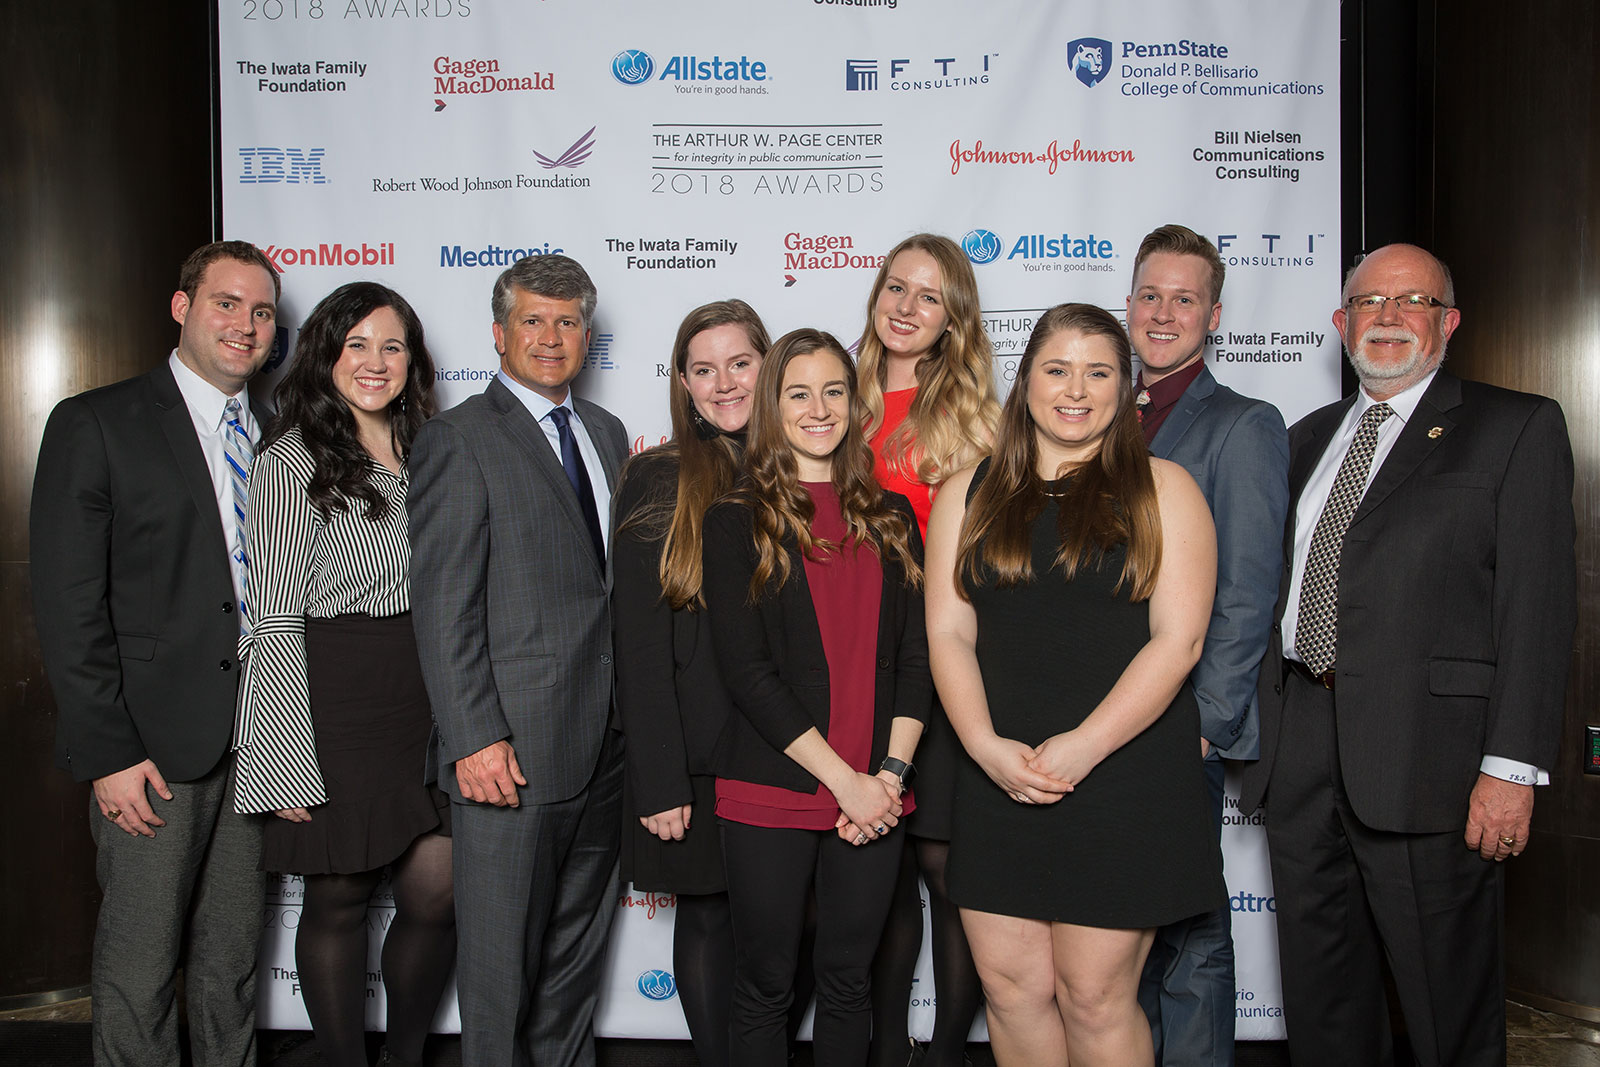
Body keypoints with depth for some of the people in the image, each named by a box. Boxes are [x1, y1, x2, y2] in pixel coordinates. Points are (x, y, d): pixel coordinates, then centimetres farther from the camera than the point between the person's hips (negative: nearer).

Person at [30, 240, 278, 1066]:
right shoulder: (95, 424, -4)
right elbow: (67, 606, -8)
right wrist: (109, 753, -13)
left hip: (258, 742, 5)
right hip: (153, 748, -4)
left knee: (234, 956, 15)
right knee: (138, 966, 5)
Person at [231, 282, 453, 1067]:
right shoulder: (289, 463, -5)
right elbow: (275, 620, -8)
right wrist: (286, 763, -13)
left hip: (427, 700, 5)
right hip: (337, 706, -4)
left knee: (436, 895, 4)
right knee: (337, 904, 8)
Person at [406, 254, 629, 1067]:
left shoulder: (606, 432, 15)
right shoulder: (457, 439, -6)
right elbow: (441, 606, -12)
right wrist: (474, 740, -18)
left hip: (605, 747, 7)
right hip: (512, 753, -6)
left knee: (577, 955, 18)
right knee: (501, 962, 5)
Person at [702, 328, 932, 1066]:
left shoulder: (890, 518, 11)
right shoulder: (737, 521, 0)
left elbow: (916, 654, 7)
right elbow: (744, 670, -8)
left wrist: (891, 772, -7)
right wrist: (844, 779, -13)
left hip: (874, 797, 3)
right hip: (771, 792, -3)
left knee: (849, 982, 13)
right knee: (765, 985, 9)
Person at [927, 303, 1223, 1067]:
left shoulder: (1161, 490, 2)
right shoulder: (967, 497, 11)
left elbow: (1178, 639, -6)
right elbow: (948, 633, 4)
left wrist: (1082, 747, -16)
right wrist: (986, 745, -11)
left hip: (1123, 776, -3)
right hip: (998, 779, 3)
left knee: (1094, 996, 3)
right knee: (1011, 986, 9)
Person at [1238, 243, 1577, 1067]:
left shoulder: (1517, 428, 1)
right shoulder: (1307, 439, 18)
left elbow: (1538, 605, -7)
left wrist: (1511, 767, -14)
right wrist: (1246, 717, 9)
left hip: (1425, 750, -5)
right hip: (1299, 745, 5)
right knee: (1319, 998, 14)